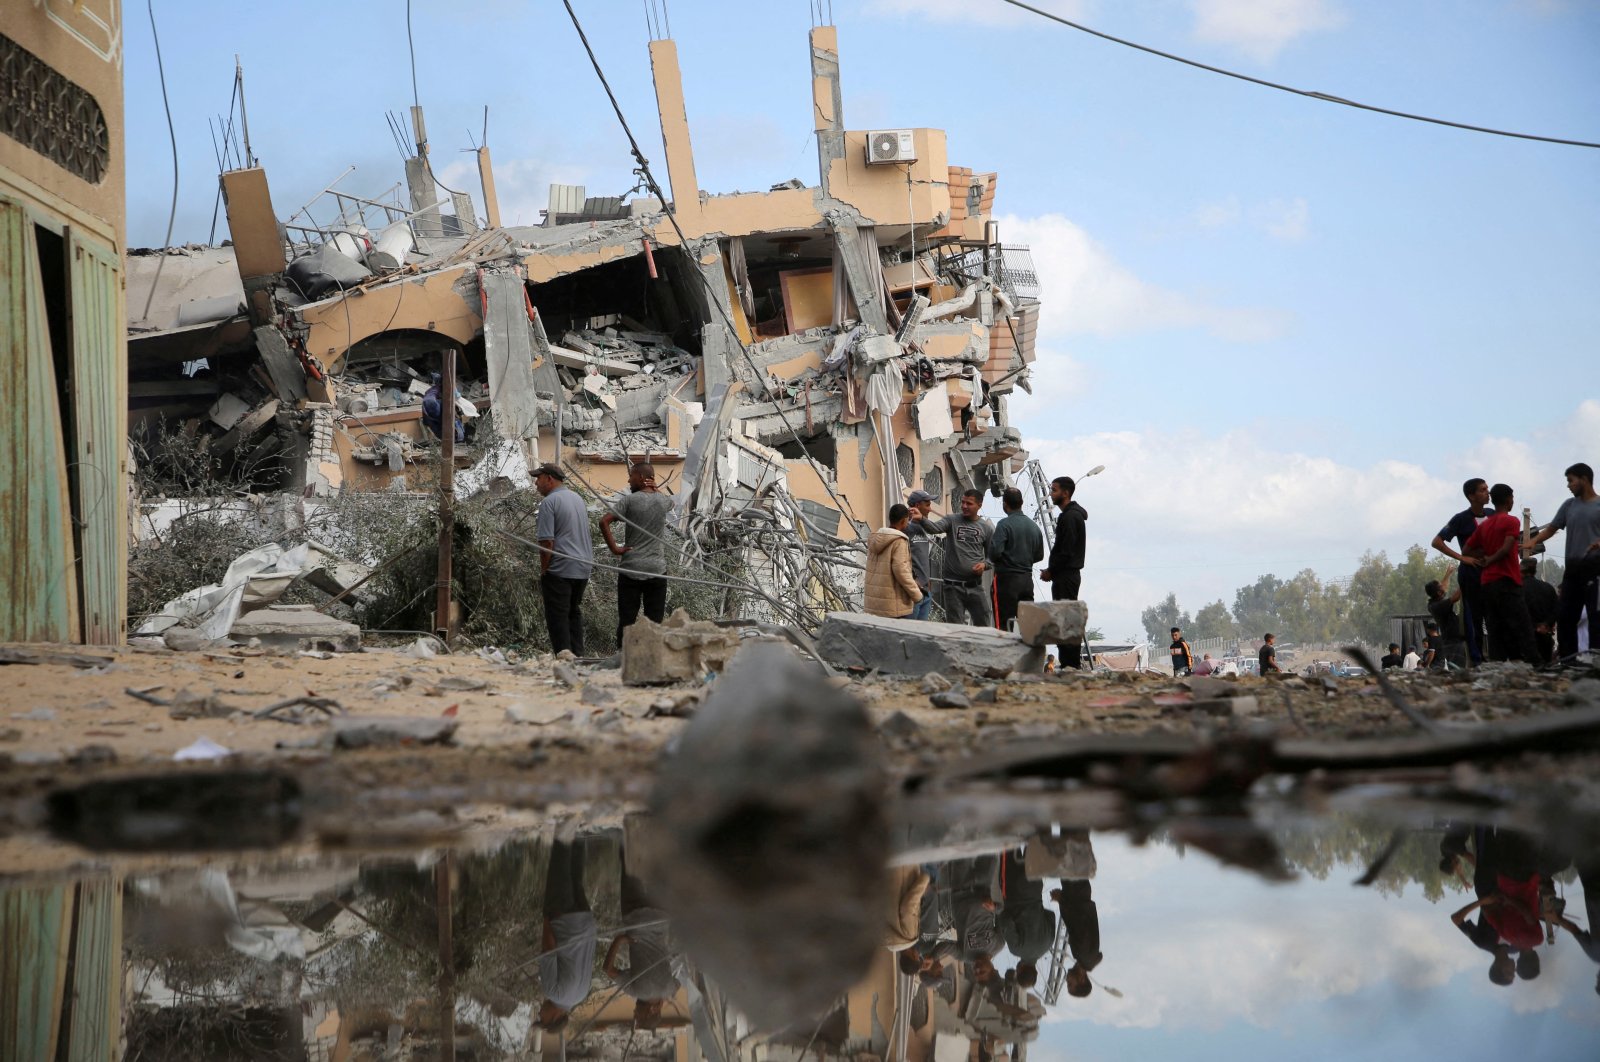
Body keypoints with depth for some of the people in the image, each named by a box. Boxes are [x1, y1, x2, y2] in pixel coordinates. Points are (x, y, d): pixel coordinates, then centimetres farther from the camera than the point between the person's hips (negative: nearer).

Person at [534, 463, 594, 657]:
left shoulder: (549, 502, -11)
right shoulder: (578, 499, 15)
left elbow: (546, 541, -16)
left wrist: (543, 571, -8)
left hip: (559, 568, -8)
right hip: (583, 568, 8)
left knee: (557, 615, -3)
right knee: (574, 612, 15)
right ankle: (577, 655, 12)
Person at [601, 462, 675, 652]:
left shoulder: (629, 500, -5)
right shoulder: (663, 501, 4)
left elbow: (604, 522, -15)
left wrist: (614, 548, -7)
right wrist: (655, 489, 12)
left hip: (630, 569, -2)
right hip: (656, 570, 2)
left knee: (626, 619, 3)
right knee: (655, 621, 4)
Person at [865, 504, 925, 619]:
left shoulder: (875, 539, 10)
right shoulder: (899, 542, -13)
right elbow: (901, 571, -19)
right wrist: (916, 594, -9)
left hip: (874, 601, 8)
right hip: (893, 604, -8)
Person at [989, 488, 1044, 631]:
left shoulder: (1005, 524, -13)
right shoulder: (1034, 526, 8)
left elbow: (994, 551, -20)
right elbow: (1039, 555, 13)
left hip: (1007, 578, -6)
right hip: (1027, 579, 6)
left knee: (1005, 624, -4)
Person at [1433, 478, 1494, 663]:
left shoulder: (1492, 515, 8)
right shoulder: (1461, 519, -7)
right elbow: (1437, 542, -8)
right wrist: (1462, 558, -13)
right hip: (1471, 574, -5)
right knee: (1473, 619, -2)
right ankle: (1477, 661, 2)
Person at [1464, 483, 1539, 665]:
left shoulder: (1484, 525, 16)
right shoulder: (1511, 521, -5)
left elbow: (1467, 550, 18)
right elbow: (1506, 549, -16)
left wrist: (1485, 556, 8)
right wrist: (1491, 559, -1)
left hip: (1487, 583, 7)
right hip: (1507, 581, -7)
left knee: (1497, 631, 4)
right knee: (1522, 629, -10)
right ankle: (1533, 664, -18)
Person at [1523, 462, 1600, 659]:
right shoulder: (1569, 505, 15)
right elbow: (1551, 528, 17)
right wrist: (1533, 540, -1)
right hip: (1572, 568, 6)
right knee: (1565, 617, 6)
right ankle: (1566, 659, 11)